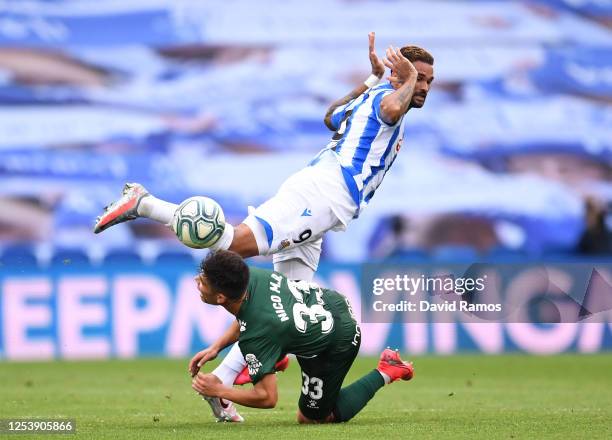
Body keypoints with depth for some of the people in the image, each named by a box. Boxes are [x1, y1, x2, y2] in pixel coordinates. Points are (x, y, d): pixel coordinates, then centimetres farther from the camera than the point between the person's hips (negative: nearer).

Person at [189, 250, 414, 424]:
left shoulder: (254, 334, -35)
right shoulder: (250, 276, -15)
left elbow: (268, 398, -27)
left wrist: (219, 391, -16)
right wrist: (216, 347, 2)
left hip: (338, 344, -8)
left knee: (311, 419, 10)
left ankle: (384, 374, 7)